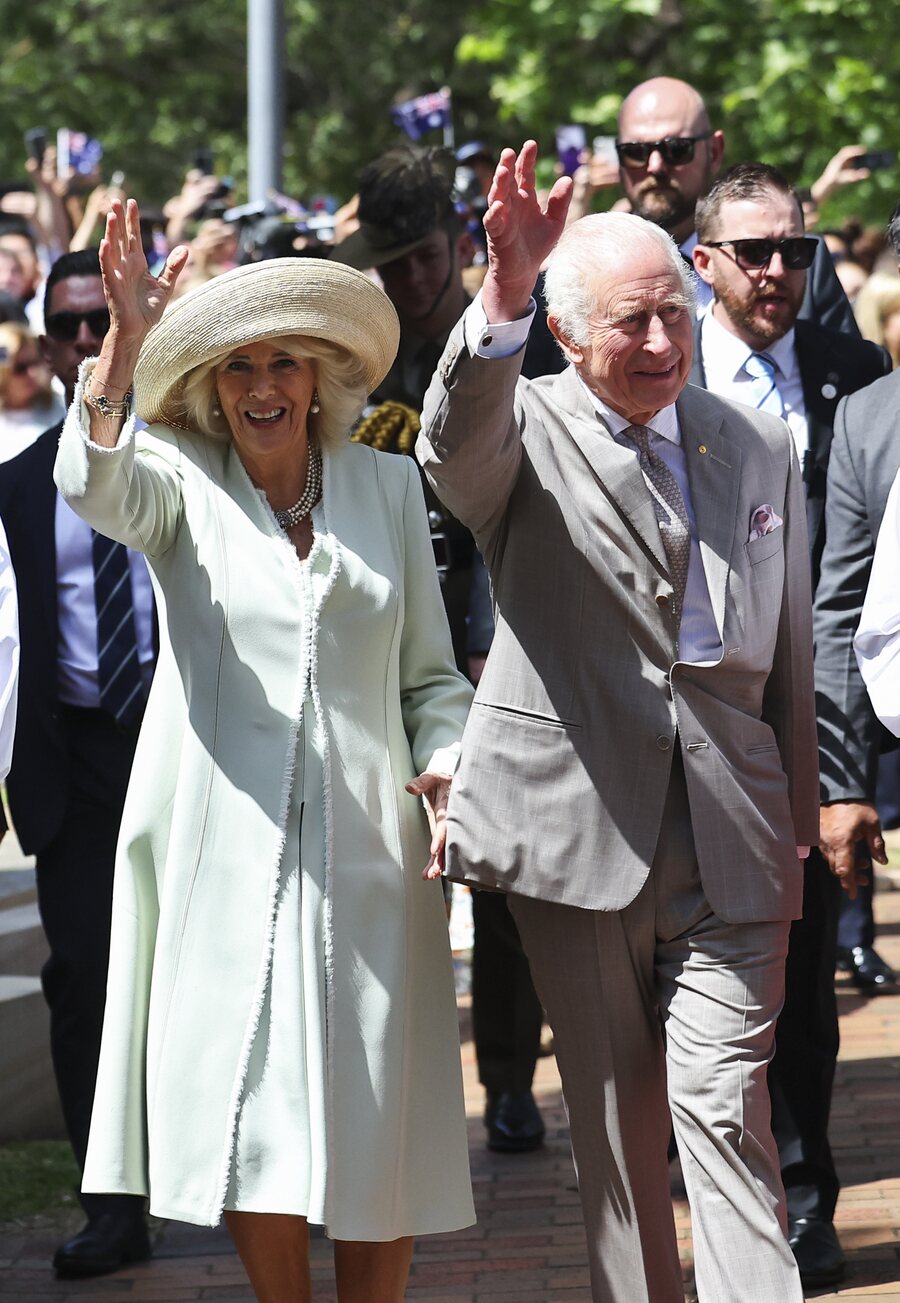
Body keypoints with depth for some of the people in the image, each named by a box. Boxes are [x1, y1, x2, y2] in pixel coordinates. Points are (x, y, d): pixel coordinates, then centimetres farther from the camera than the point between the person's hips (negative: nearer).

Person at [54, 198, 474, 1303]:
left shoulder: (385, 484, 10)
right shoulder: (179, 481, 4)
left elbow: (429, 673, 14)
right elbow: (93, 483, -21)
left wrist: (447, 763, -5)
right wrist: (124, 339, -35)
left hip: (365, 840, 2)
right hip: (229, 847, -2)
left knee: (374, 1125, 4)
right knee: (250, 1128, -2)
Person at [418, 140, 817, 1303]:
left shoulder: (757, 448, 11)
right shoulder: (525, 434, -1)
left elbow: (789, 650, 15)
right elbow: (460, 444, -27)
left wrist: (795, 831, 13)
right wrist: (501, 295, -45)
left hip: (729, 844, 1)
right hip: (578, 828, -1)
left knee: (724, 1105, -7)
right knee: (614, 1117, 8)